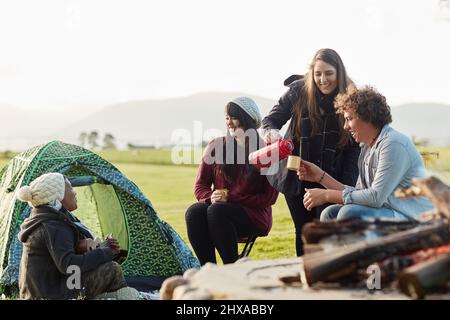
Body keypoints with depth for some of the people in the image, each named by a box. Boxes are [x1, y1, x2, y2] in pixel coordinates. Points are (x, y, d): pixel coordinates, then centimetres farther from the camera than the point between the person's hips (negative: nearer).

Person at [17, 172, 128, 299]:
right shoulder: (53, 228, -20)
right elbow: (67, 265, -30)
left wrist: (101, 247, 4)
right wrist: (104, 252, -20)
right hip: (54, 295, -10)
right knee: (112, 269, -11)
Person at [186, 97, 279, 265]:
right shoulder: (216, 146, 11)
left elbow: (269, 197, -4)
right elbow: (200, 185, 12)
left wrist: (231, 198, -13)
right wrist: (210, 197, -13)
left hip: (254, 215, -4)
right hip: (219, 207, 4)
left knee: (217, 212, -35)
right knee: (194, 211, -30)